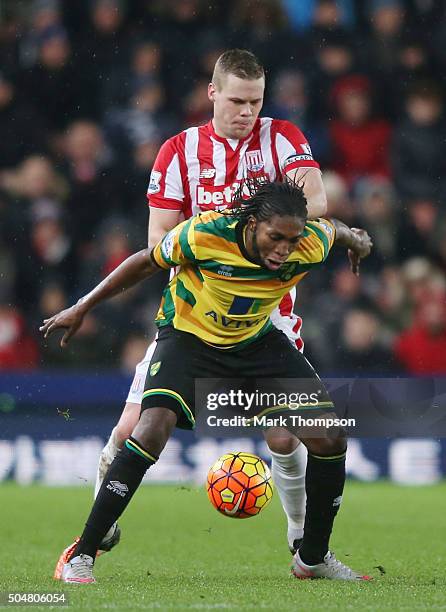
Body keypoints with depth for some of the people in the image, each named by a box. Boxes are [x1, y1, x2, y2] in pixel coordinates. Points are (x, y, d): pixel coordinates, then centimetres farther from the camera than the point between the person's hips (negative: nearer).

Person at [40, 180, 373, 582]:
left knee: (330, 439, -6)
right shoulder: (204, 234, -30)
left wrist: (355, 239, 28)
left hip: (257, 340, 4)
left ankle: (313, 558, 15)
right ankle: (81, 557, -19)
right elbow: (146, 263, -12)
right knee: (152, 429, -28)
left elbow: (332, 228, 4)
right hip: (189, 334, -4)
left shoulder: (312, 245, -22)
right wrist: (83, 308, -5)